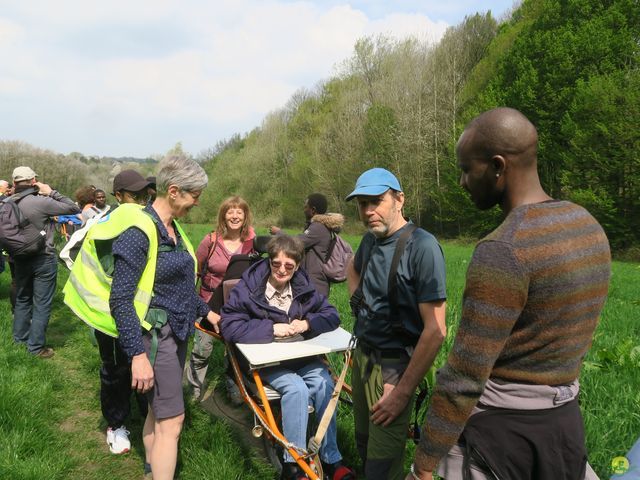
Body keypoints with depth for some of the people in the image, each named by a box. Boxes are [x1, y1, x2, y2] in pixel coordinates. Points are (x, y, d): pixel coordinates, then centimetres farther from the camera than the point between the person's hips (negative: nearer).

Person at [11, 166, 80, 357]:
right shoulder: (41, 202, -20)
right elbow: (74, 209, -15)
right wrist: (52, 192, -10)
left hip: (20, 258, 6)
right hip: (43, 259, -6)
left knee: (22, 299, 21)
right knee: (41, 304, 3)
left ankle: (20, 337, 34)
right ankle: (36, 346, 9)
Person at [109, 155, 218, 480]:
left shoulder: (173, 228, 8)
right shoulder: (139, 231, -19)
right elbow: (120, 299, -20)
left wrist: (205, 311, 23)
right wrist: (137, 354, -23)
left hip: (177, 331, 9)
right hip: (154, 335, -9)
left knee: (158, 411, 18)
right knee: (171, 420, -3)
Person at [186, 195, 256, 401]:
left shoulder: (252, 242, -6)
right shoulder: (211, 241, -12)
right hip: (210, 303, -1)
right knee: (202, 348, 5)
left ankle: (234, 389, 32)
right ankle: (193, 389, 29)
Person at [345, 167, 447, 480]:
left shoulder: (422, 246, -22)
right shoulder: (370, 240, 2)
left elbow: (435, 331, -23)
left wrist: (403, 392, -20)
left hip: (393, 365, -7)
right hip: (361, 355, 7)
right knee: (363, 446, 23)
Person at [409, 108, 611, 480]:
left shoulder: (503, 251, -25)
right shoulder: (589, 227, 1)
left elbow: (464, 378, -24)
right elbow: (576, 339, 10)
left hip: (498, 427, -7)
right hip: (565, 421, 8)